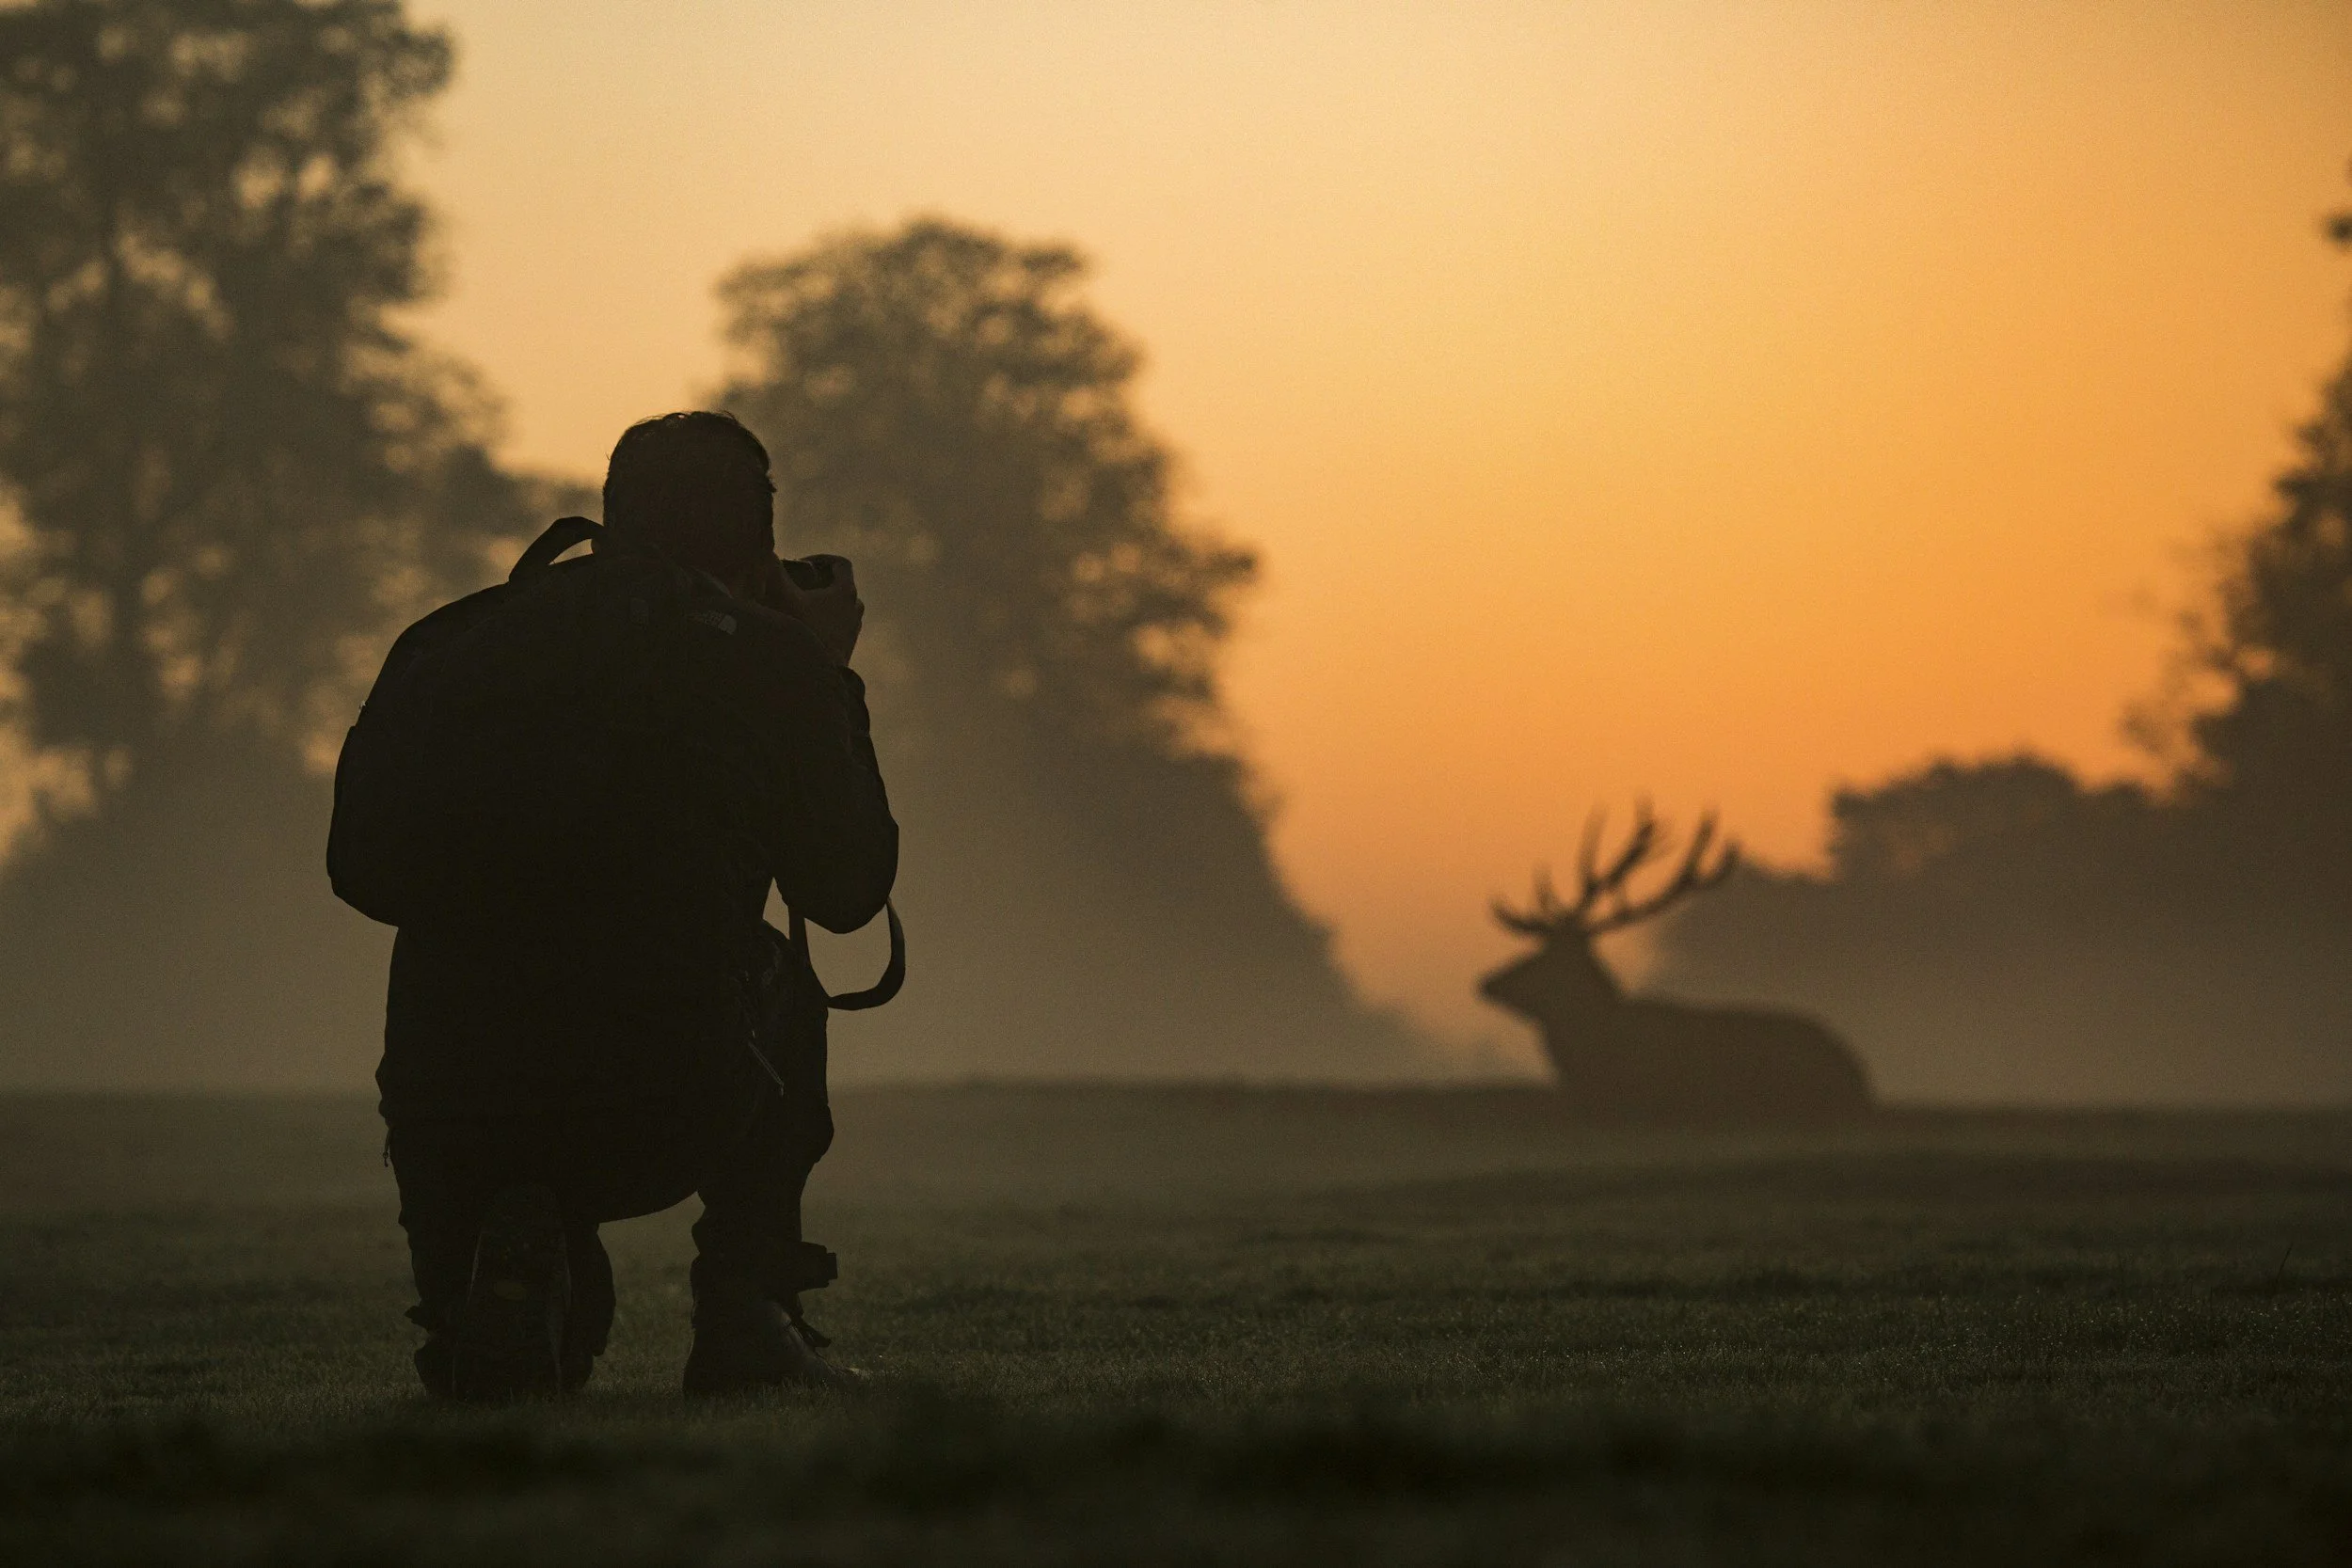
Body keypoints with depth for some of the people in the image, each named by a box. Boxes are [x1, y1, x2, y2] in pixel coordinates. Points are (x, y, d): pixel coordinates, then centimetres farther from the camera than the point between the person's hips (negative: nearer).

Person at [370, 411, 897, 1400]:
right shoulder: (770, 659, 4)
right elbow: (847, 892, 17)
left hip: (439, 1125, 2)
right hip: (661, 1124, -1)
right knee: (780, 981, 30)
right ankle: (744, 1316, 19)